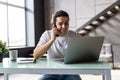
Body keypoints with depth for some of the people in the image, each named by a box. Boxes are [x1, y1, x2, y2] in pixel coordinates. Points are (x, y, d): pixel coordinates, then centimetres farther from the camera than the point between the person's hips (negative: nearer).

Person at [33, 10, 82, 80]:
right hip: (51, 73, 1)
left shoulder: (76, 36, -2)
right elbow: (36, 55, -12)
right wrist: (52, 40, -20)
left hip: (70, 73, 0)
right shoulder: (47, 34, -1)